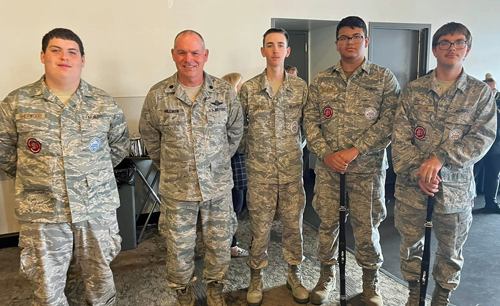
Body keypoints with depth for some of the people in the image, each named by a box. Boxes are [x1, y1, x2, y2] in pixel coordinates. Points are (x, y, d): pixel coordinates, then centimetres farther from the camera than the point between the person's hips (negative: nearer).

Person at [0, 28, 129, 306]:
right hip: (40, 212, 0)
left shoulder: (104, 103, 1)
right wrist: (32, 177, 6)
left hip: (98, 208, 1)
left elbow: (120, 144, 11)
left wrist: (95, 173, 8)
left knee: (100, 275, 17)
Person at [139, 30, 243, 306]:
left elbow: (235, 131, 10)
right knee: (179, 247, 12)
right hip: (176, 188, 0)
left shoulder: (225, 92, -2)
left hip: (218, 185, 1)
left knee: (219, 242, 14)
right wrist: (168, 166, 9)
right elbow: (149, 136, 8)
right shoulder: (158, 95, -5)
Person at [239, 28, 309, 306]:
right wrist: (246, 150, 6)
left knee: (294, 225, 11)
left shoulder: (301, 87, 3)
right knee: (260, 227, 8)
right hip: (260, 171, -1)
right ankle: (256, 277, 29)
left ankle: (295, 275, 32)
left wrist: (299, 147, 6)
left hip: (292, 170, 2)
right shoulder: (248, 88, -1)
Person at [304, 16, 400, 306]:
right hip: (328, 166, 2)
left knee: (366, 225, 8)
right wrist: (326, 153, -9)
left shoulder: (384, 79, 0)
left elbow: (388, 121, -8)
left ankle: (371, 279, 31)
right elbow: (310, 119, 4)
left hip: (367, 167, -2)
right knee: (327, 222, 11)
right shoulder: (321, 81, 8)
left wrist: (354, 151, -16)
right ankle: (327, 274, 32)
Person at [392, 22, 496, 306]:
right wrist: (419, 172, -16)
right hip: (412, 186, 1)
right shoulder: (413, 91, 1)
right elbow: (400, 137, -5)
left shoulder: (481, 93, 1)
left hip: (455, 187, 0)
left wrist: (440, 159, -22)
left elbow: (483, 138, -9)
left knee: (451, 250, 15)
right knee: (411, 244, 15)